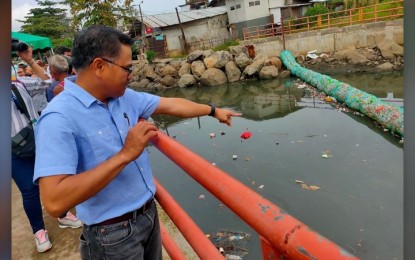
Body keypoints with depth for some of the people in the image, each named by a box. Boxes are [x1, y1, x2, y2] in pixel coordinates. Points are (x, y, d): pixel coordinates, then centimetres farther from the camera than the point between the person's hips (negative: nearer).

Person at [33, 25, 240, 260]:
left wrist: (214, 111, 19)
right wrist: (125, 155, -31)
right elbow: (55, 201, -31)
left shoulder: (126, 97, -1)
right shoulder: (60, 118, -24)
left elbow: (172, 105, 11)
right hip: (113, 234, -7)